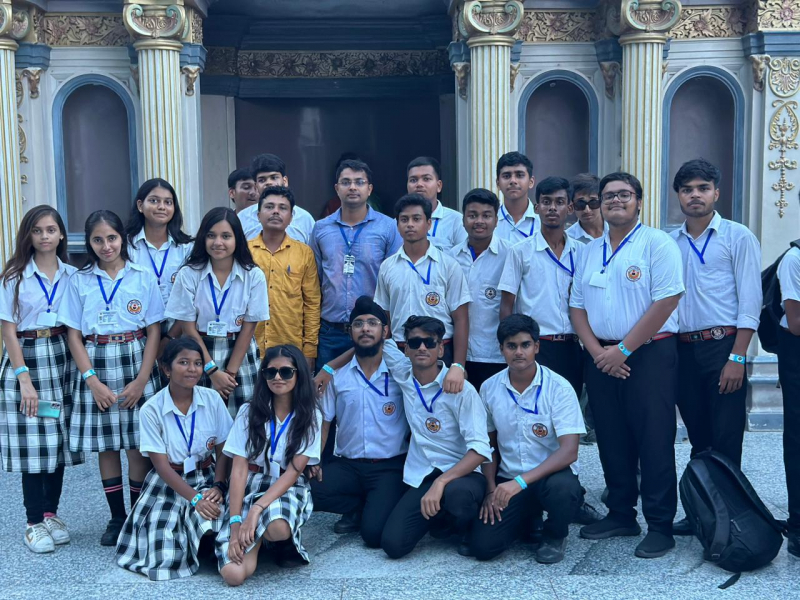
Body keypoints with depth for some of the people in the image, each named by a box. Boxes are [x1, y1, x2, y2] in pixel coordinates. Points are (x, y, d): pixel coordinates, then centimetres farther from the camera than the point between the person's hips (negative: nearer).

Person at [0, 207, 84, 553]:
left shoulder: (72, 275, 5)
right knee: (32, 441, -3)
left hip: (62, 357, 3)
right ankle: (35, 522, 7)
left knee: (59, 437, 7)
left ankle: (52, 513, 20)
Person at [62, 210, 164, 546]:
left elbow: (154, 332, 0)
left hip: (135, 362, -1)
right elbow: (74, 335, 2)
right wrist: (92, 381, -8)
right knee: (106, 445, 6)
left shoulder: (143, 277, 1)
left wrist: (141, 379, -9)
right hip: (96, 366, 1)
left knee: (138, 444, 1)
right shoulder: (79, 281, 4)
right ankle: (117, 517, 18)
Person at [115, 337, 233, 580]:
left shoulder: (212, 399, -7)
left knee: (211, 523, -27)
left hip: (207, 478, 2)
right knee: (166, 558, -15)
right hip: (168, 483, -2)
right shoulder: (151, 410, -13)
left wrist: (218, 486, -18)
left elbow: (223, 451, -2)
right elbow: (162, 465, -13)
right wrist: (194, 498, -23)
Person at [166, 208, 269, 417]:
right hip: (200, 355, 0)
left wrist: (230, 371, -8)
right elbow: (189, 328, -4)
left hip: (241, 355, 0)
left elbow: (248, 327, -3)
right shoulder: (189, 274, -5)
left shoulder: (253, 276, -4)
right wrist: (213, 370, -9)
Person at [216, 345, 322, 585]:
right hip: (250, 487, 1)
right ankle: (258, 535, 12)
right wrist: (235, 522, -18)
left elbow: (293, 472, -11)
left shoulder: (310, 416, -4)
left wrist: (256, 510, -24)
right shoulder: (249, 412, -1)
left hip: (289, 489, -1)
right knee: (234, 573, -21)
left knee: (278, 528, -40)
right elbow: (238, 470, -6)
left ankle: (286, 541, -1)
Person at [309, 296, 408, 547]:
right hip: (347, 465, 4)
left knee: (374, 533, -24)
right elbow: (323, 421, 9)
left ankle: (375, 508, 13)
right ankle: (361, 507, 4)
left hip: (390, 467, -3)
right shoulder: (339, 377, 7)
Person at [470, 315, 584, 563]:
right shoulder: (489, 388, 0)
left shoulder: (558, 388, -13)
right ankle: (528, 519, 19)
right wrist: (491, 489, -3)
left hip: (551, 474, -3)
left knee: (561, 488, -39)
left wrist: (521, 482, -30)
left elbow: (569, 451, -21)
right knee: (482, 545, -16)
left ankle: (555, 536, -2)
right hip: (508, 480, 3)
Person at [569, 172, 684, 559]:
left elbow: (666, 301, -13)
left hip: (649, 356, -6)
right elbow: (577, 306, 12)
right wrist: (597, 351, -4)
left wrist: (623, 350, -15)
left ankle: (660, 526, 6)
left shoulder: (657, 244, -5)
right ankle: (620, 515, 24)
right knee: (612, 442, 11)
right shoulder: (589, 252, 14)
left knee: (654, 443, -3)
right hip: (602, 360, 6)